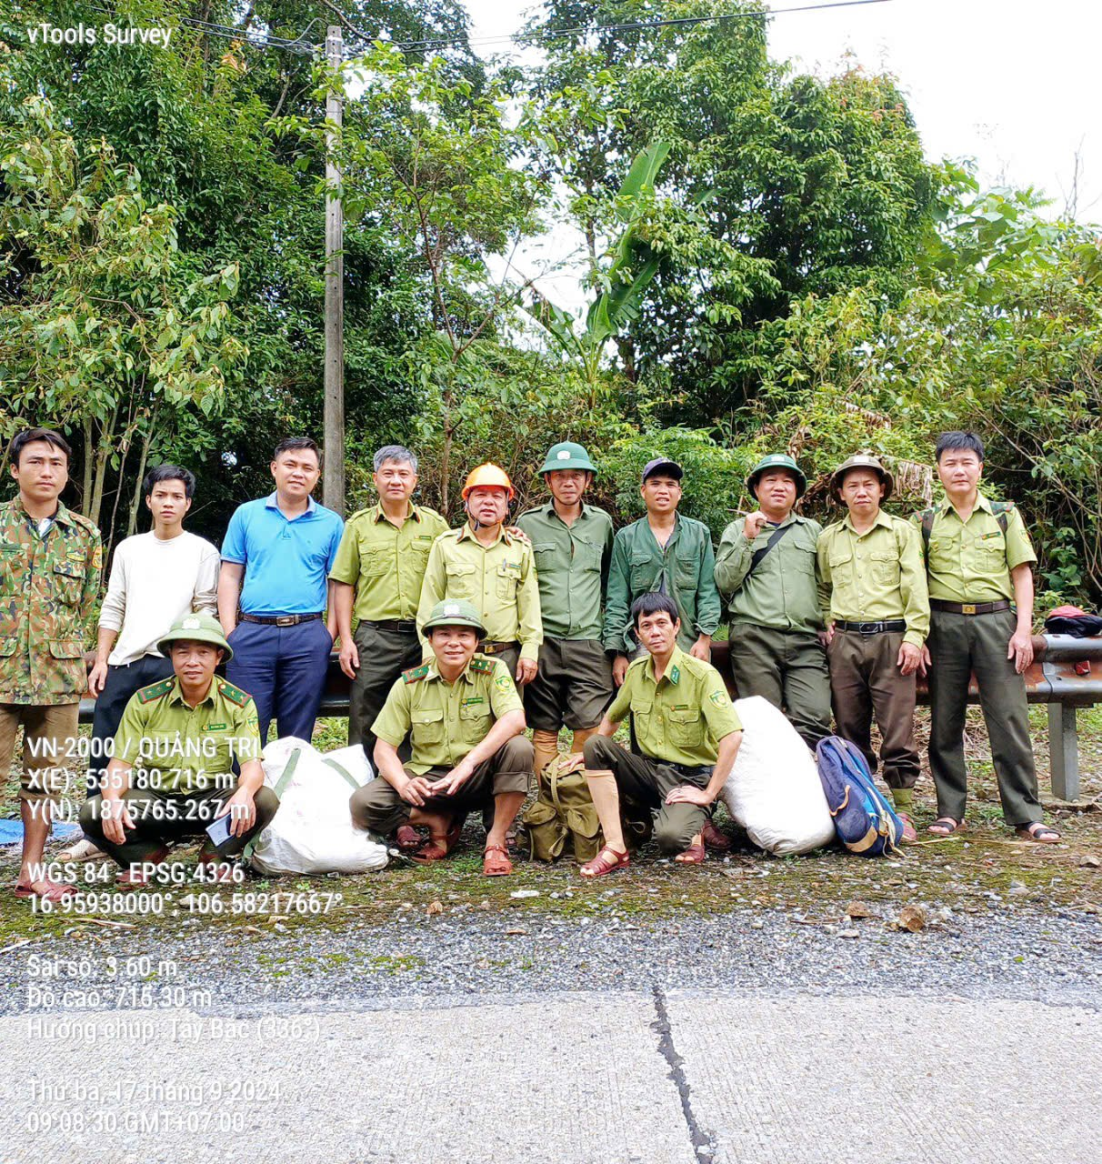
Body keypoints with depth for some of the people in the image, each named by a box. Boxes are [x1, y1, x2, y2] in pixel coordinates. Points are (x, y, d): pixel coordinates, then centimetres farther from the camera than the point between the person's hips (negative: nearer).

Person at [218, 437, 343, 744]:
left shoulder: (331, 523, 8)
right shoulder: (246, 514, 9)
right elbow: (230, 577, 8)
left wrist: (330, 635, -2)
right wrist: (229, 632, -1)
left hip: (307, 637, 0)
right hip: (252, 634, 0)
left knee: (298, 735, 8)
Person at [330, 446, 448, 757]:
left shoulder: (434, 523, 8)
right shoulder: (358, 524, 7)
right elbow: (344, 584, 6)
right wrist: (346, 639, -2)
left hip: (424, 637, 1)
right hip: (374, 635, 0)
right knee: (365, 726, 2)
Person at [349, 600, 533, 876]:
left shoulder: (492, 671, -9)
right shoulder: (409, 684, -4)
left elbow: (515, 720, -27)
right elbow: (384, 748, -4)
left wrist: (468, 763, -38)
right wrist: (403, 783, -25)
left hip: (479, 778, -1)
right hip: (428, 779, 2)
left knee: (518, 748, -32)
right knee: (362, 803, -22)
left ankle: (496, 840, -15)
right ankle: (440, 823, 1)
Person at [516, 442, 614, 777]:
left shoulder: (602, 522, 12)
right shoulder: (528, 523, 6)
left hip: (589, 641, 1)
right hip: (543, 641, -1)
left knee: (590, 728, -5)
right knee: (544, 731, 3)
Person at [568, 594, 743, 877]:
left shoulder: (702, 674, -16)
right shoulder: (636, 671, 4)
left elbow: (732, 737, -23)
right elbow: (612, 718, 22)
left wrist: (709, 794, -22)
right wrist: (590, 754, 13)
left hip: (689, 777, -6)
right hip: (649, 770, 6)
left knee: (670, 837, -34)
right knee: (595, 745, -18)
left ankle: (694, 830, 6)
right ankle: (615, 848, -18)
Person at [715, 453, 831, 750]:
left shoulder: (813, 530, 23)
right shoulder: (738, 530, 16)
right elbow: (724, 583, 4)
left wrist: (827, 624, 7)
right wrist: (748, 539, -3)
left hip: (806, 640, 2)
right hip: (754, 637, -2)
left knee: (814, 719, -14)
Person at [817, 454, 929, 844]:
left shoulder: (902, 531, 6)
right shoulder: (828, 537, 14)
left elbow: (915, 586, 0)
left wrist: (914, 636, -8)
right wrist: (826, 623, 11)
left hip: (891, 637, -3)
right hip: (844, 641, 3)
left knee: (897, 730, -4)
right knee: (850, 731, 6)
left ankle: (903, 811, 3)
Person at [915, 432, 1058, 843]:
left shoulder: (1005, 515, 11)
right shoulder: (926, 522, 10)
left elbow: (1022, 575, 8)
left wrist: (1023, 629, -3)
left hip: (995, 620, -1)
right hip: (944, 624, 1)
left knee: (1010, 718, -4)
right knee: (945, 721, 4)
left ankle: (1026, 814, 2)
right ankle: (950, 811, 13)